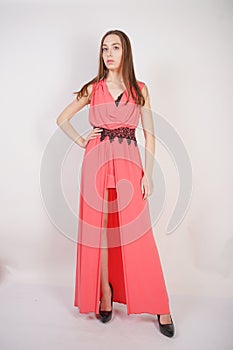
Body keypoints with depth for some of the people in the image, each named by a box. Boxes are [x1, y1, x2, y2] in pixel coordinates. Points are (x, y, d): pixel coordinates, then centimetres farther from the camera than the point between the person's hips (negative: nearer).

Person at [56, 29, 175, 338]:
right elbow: (62, 119, 18)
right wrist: (81, 141, 3)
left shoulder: (140, 89, 9)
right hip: (97, 162, 2)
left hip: (128, 163, -1)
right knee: (98, 229, 4)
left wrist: (148, 173, -3)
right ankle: (105, 293, 22)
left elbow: (150, 134, 5)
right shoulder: (92, 89, 10)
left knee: (137, 233, -2)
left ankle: (159, 306, 12)